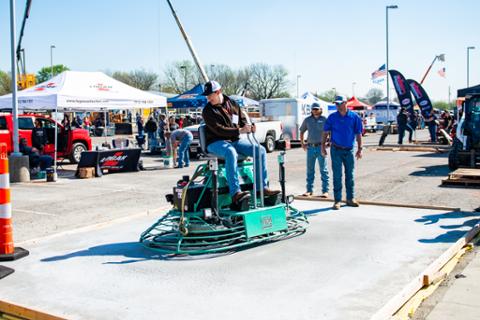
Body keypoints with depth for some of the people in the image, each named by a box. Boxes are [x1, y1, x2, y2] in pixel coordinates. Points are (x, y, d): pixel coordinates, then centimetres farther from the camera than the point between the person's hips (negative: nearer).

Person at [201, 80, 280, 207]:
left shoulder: (233, 104, 10)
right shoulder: (208, 111, -7)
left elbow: (242, 120, 19)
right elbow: (219, 130, -18)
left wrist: (248, 127, -6)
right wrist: (239, 131, -25)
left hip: (235, 140, 6)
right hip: (216, 142, -6)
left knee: (260, 150, -10)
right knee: (231, 152, -39)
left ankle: (263, 187, -7)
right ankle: (235, 193, -45)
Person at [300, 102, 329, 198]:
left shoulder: (324, 119, -1)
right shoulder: (307, 120, 9)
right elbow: (302, 132, 20)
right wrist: (302, 144, 12)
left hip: (321, 147, -3)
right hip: (310, 147, 3)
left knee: (323, 170, 0)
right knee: (310, 170, 9)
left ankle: (325, 191, 5)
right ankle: (309, 190, 17)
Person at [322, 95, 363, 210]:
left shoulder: (354, 117, 0)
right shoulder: (332, 117, 0)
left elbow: (358, 134, 2)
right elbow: (326, 133, 4)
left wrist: (359, 149, -3)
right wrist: (323, 146, -3)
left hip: (349, 150, 1)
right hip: (336, 150, -1)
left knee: (350, 175, 10)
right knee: (337, 176, 0)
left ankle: (350, 198, 21)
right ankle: (337, 200, 6)